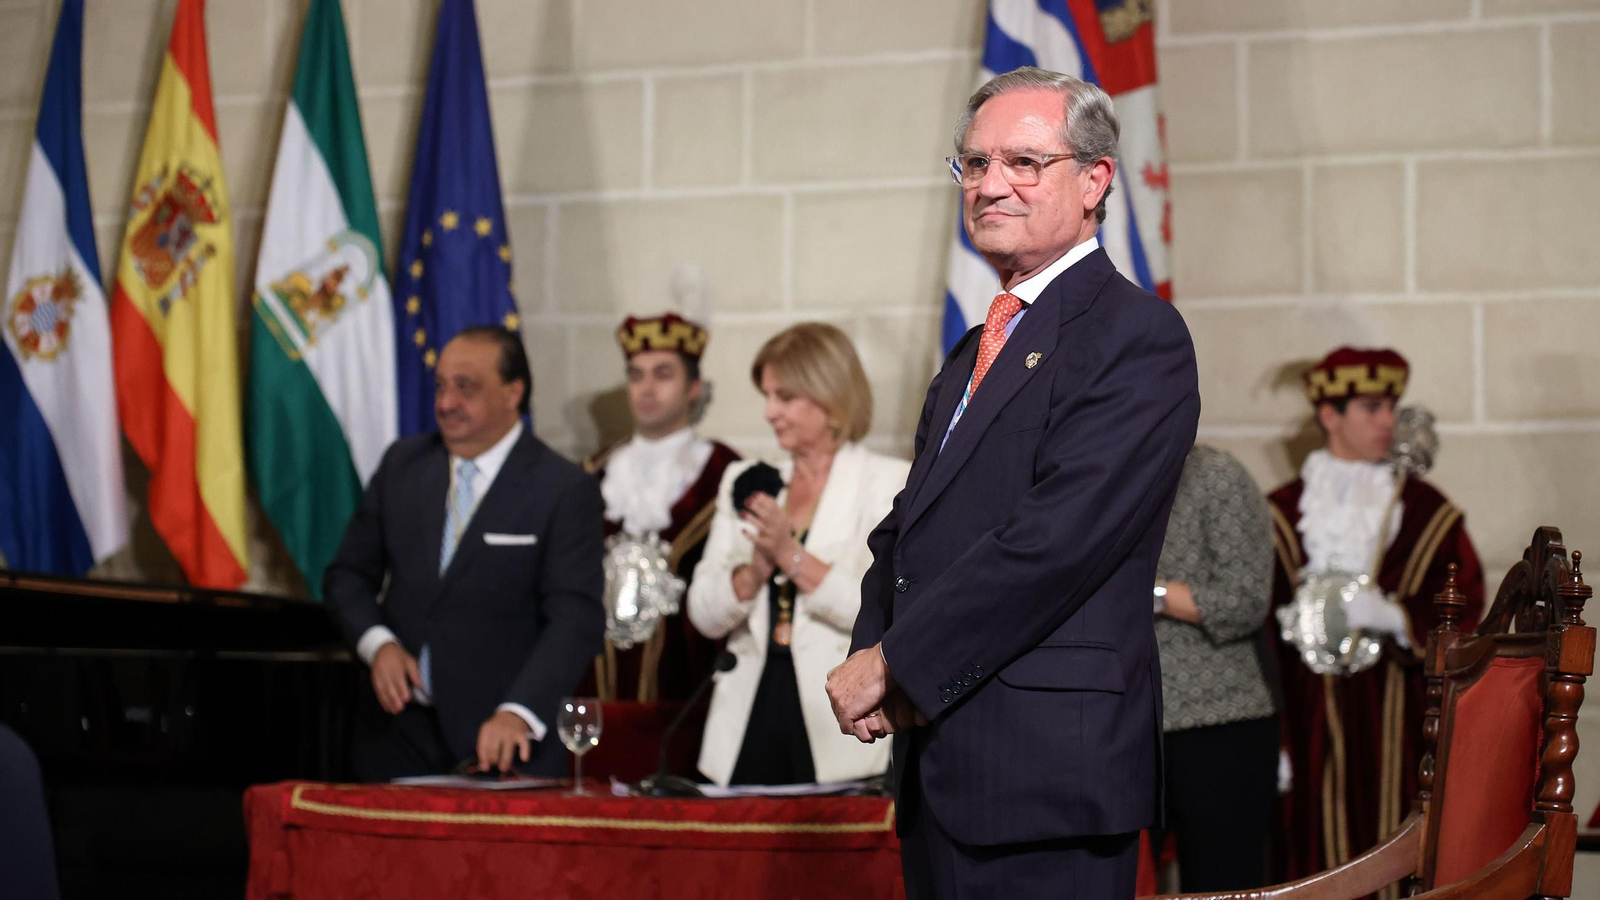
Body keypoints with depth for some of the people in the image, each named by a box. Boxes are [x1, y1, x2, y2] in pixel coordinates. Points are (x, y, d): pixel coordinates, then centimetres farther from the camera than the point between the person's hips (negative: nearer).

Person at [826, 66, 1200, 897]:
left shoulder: (1137, 335, -10)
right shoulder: (972, 356, 20)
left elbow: (1057, 538, -19)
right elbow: (907, 528, 18)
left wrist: (894, 664, -14)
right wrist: (873, 656, -2)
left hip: (1048, 770, -8)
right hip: (938, 766, 8)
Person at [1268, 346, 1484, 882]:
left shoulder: (1427, 511, 8)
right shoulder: (1280, 516, 4)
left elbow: (1465, 609, 5)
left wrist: (1395, 617, -13)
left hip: (1398, 720, 1)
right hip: (1311, 723, -1)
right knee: (1314, 863, -2)